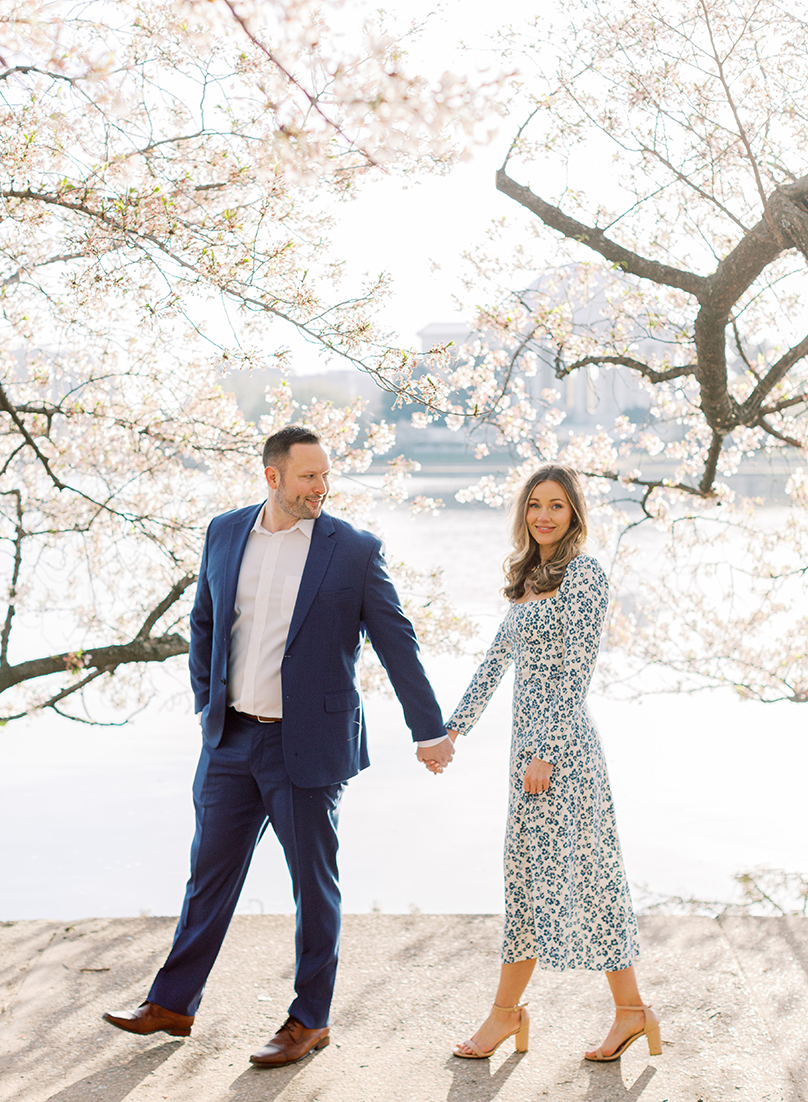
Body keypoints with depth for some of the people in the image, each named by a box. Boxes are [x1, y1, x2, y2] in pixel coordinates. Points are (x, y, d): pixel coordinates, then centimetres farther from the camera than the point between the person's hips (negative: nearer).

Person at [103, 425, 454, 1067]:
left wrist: (429, 729, -2)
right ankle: (173, 1004, 25)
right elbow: (204, 623, 17)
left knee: (313, 882, 6)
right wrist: (208, 702, 10)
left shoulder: (354, 551, -7)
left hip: (307, 746, -4)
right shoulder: (224, 534, 5)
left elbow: (396, 642, -3)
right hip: (232, 742, 4)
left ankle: (310, 1020, 20)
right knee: (211, 871, 12)